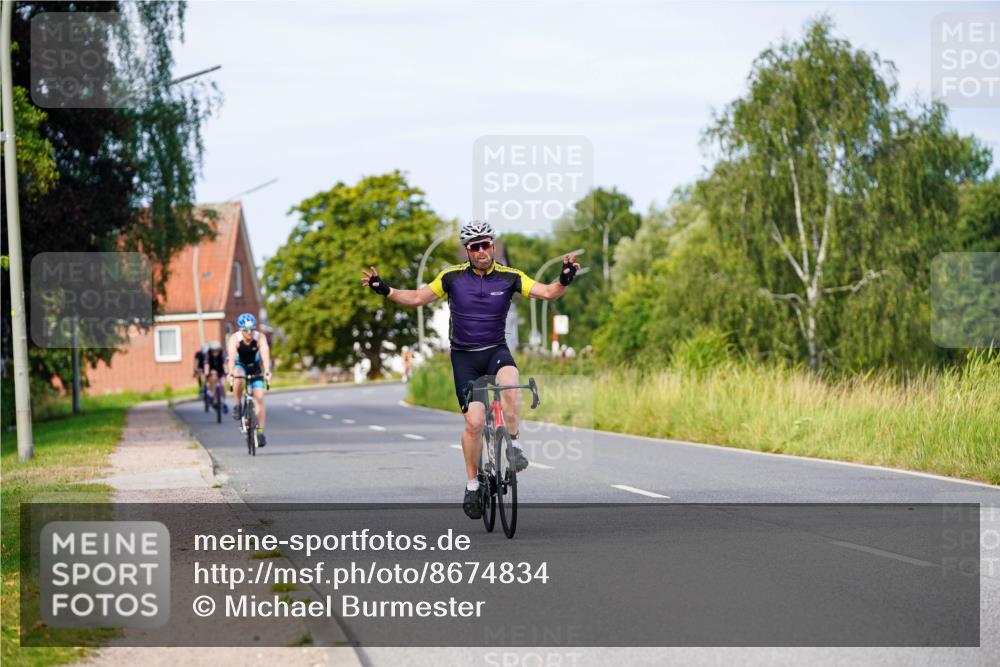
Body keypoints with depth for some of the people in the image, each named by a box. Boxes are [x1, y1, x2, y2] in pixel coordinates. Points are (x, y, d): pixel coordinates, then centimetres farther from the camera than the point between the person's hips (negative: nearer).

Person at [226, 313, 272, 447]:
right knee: (238, 377, -37)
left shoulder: (260, 338, -25)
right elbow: (231, 356, -41)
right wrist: (230, 373, -58)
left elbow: (265, 354, -39)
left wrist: (267, 371, -56)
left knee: (259, 397, -9)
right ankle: (237, 406, -15)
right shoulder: (234, 339, -27)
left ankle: (260, 432, -2)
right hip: (239, 365, -1)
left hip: (255, 367, 1)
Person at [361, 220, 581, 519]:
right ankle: (472, 485, 9)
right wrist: (386, 290, -12)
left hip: (496, 350, 0)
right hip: (464, 356, 0)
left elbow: (547, 293, -13)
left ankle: (514, 444, -17)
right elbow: (417, 297, 1)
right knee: (474, 421, -8)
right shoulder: (453, 276, -6)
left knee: (508, 382, -36)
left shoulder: (509, 277, -7)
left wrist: (564, 281, -33)